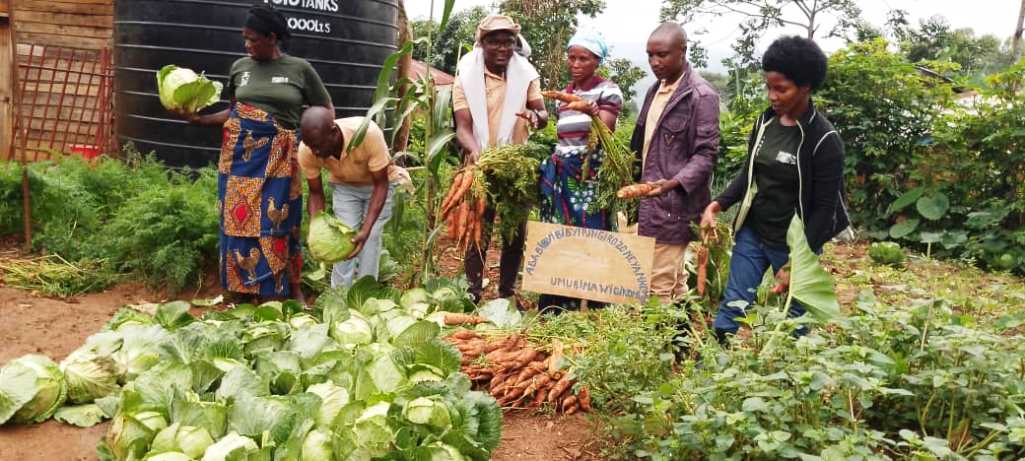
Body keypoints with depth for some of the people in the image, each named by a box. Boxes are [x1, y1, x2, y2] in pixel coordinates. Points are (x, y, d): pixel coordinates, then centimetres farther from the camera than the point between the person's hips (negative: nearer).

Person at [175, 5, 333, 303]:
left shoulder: (300, 68, 0)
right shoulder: (240, 67, 8)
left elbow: (326, 110, 6)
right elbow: (233, 111, 14)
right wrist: (199, 119, 3)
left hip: (277, 157, -3)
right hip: (239, 153, 3)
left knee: (276, 222, 0)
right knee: (239, 218, 5)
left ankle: (289, 289, 13)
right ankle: (244, 288, 17)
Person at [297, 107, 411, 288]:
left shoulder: (368, 133, -40)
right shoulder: (306, 151, -28)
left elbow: (381, 184, -29)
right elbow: (316, 193, -12)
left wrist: (365, 230, -37)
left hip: (378, 182, -2)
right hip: (343, 185, 2)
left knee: (371, 237, -11)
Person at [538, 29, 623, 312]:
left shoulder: (607, 90, -4)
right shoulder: (563, 94, 15)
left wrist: (593, 113, -38)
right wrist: (552, 166, 13)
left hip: (591, 176, -6)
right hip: (561, 176, 6)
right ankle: (554, 309, 14)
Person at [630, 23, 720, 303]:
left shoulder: (702, 96, -12)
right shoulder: (656, 89, 13)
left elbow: (706, 154, -15)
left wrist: (672, 183, -29)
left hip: (673, 205, -8)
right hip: (650, 200, 8)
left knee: (658, 285, -5)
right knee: (673, 280, 16)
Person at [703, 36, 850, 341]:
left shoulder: (824, 140, -16)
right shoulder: (765, 121, 2)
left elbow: (824, 208, -14)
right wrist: (719, 204, -5)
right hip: (751, 233, 5)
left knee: (793, 320, 7)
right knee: (732, 307, 6)